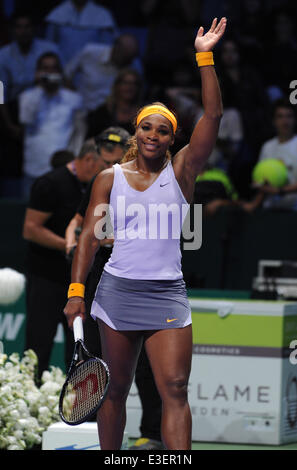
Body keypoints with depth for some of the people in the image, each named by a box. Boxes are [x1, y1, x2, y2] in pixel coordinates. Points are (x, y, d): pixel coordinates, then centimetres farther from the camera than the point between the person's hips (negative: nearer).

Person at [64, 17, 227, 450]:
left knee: (175, 389, -11)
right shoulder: (110, 179, 7)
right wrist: (76, 291, -3)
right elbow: (90, 236, 6)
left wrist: (205, 57, -11)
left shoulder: (180, 171, 4)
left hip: (167, 296, -1)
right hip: (117, 291, 1)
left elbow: (213, 115, -5)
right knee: (115, 389, 8)